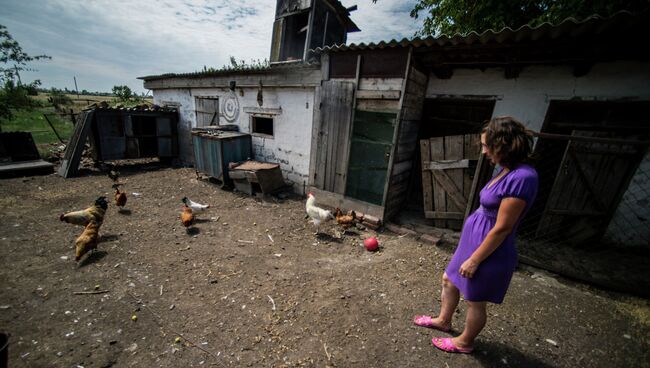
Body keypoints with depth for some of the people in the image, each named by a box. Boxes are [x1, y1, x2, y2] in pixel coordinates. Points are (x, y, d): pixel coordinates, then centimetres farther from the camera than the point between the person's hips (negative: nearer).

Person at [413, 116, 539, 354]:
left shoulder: (522, 177, -27)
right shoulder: (507, 170, 2)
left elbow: (502, 228, -25)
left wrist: (475, 259, -17)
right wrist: (470, 252, 18)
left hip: (489, 250, -9)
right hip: (473, 240, 9)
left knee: (475, 301, 15)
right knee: (449, 280, 24)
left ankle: (464, 342, 41)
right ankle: (443, 321, 49)